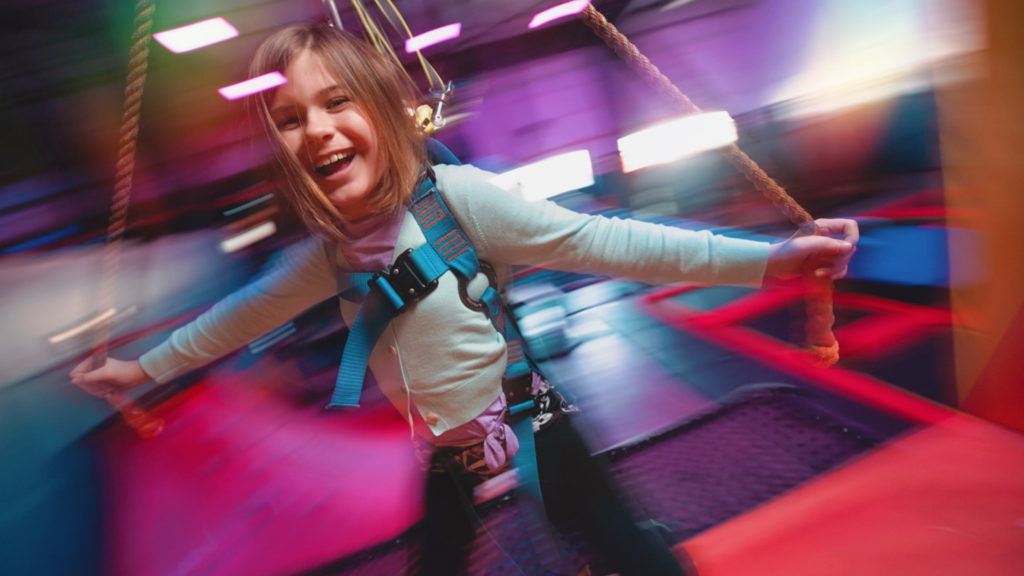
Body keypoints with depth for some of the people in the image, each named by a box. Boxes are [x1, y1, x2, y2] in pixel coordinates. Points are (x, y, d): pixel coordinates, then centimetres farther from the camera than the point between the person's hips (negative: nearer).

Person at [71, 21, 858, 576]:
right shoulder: (329, 251, -3)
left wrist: (764, 259, -31)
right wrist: (145, 367, 25)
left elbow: (597, 242, -27)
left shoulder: (454, 197, -22)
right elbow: (249, 311, 13)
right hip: (447, 463, 6)